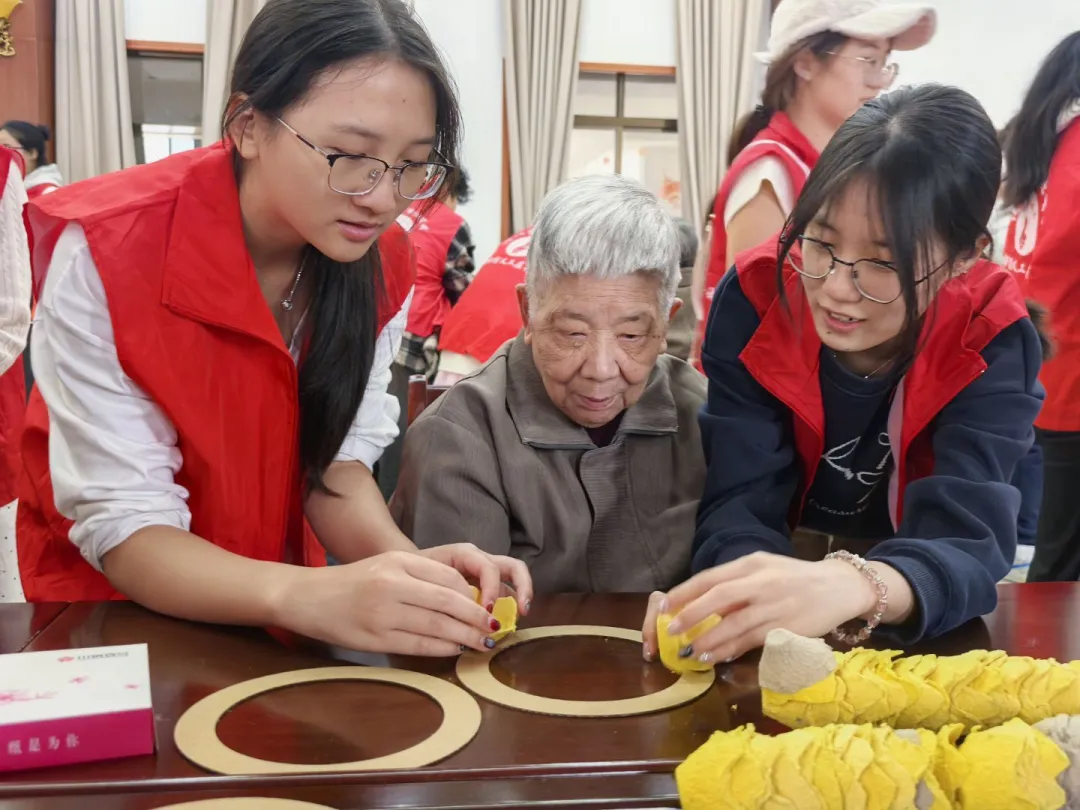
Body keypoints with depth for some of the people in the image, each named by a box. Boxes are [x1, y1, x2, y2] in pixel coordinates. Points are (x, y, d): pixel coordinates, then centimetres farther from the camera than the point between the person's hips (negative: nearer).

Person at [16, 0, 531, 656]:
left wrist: (404, 564, -28)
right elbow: (123, 526, -24)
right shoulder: (106, 254, -24)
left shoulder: (382, 263, -11)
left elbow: (335, 456, -7)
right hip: (110, 602, -3)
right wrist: (308, 597, -40)